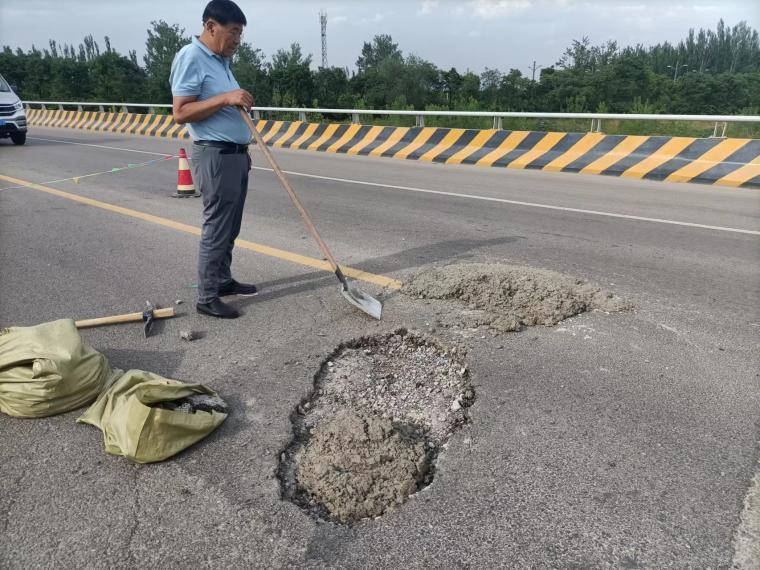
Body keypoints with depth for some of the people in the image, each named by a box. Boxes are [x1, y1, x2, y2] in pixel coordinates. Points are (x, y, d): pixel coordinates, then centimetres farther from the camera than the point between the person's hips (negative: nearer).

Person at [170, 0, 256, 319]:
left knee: (230, 228, 14)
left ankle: (223, 281, 26)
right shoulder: (191, 57, -12)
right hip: (215, 156, -9)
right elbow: (180, 113, -19)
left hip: (236, 154, 9)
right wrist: (225, 98, -24)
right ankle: (207, 297, 2)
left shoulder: (221, 61, 16)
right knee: (216, 229, -6)